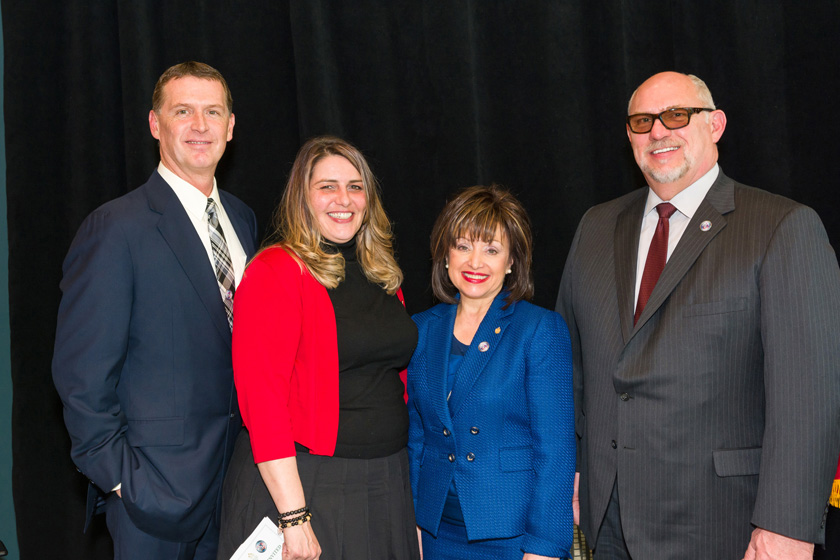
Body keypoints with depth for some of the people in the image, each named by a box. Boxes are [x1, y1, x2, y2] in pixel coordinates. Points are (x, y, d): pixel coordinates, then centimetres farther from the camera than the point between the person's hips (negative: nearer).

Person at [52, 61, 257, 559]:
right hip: (159, 488, -6)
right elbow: (82, 374, -13)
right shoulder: (116, 229, -13)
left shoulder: (242, 218, 9)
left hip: (240, 473, 6)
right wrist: (118, 476, -14)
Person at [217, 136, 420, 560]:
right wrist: (293, 517, -21)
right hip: (298, 482, -6)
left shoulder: (383, 275, 11)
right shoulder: (275, 272, -10)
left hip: (384, 483, 6)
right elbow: (262, 401, -17)